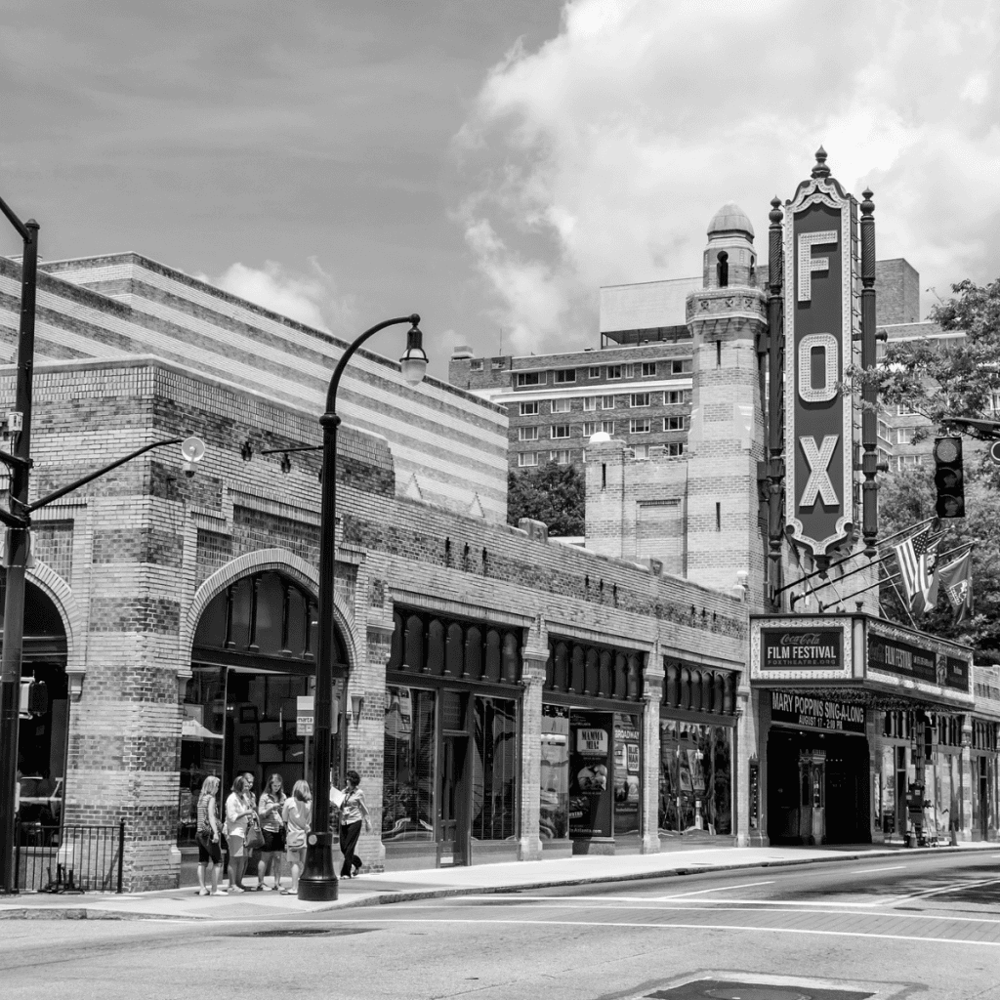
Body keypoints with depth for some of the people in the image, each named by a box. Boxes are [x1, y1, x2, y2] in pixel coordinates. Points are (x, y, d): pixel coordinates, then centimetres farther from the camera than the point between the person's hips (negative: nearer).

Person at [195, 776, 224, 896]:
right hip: (209, 832, -8)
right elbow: (211, 816, -18)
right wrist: (215, 832, -25)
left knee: (202, 862, 7)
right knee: (218, 861, -2)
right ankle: (214, 889, -4)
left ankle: (202, 888, 6)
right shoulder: (211, 798, -8)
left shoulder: (201, 798, 14)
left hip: (200, 832, 8)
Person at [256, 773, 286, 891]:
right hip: (268, 828, -4)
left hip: (280, 828, 4)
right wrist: (272, 807, -16)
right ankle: (260, 883, 6)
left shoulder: (282, 796, 10)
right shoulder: (265, 797, -2)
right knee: (265, 857, 0)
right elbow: (261, 813, -4)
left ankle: (277, 883, 7)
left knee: (278, 857, 3)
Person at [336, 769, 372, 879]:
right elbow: (338, 805, 5)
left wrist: (368, 823, 10)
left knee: (348, 848, -7)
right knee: (343, 848, 7)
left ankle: (346, 873, -1)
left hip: (354, 822, -5)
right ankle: (356, 862, 33)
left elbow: (364, 809, 5)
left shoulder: (359, 793, -3)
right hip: (343, 822, 5)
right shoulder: (344, 792, 8)